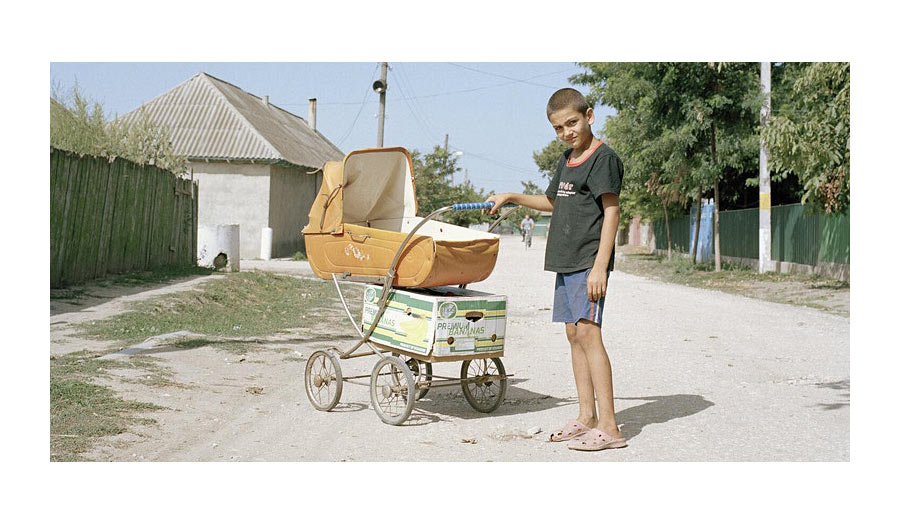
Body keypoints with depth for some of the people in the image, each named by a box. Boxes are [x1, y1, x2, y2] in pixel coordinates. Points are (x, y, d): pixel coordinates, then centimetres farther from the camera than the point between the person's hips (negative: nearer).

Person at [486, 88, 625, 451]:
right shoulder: (567, 160, 19)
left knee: (588, 332, -15)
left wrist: (600, 266, -21)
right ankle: (586, 417, 17)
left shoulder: (603, 158, -8)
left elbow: (611, 212, -14)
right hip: (567, 261, 9)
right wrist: (511, 197, 29)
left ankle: (608, 426, -13)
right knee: (574, 335, 9)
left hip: (590, 261, -9)